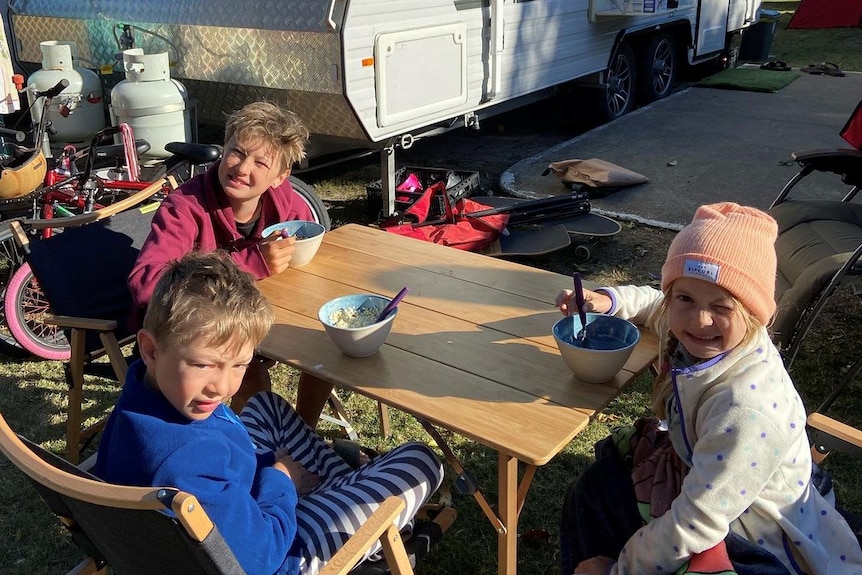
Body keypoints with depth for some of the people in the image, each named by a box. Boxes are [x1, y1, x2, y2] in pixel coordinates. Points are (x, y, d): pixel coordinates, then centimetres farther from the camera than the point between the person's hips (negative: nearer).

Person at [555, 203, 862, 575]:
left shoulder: (746, 408, -38)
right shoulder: (697, 338, -15)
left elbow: (693, 527, -33)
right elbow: (655, 302, 12)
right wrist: (607, 300, -4)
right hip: (697, 477, 8)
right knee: (595, 488, 14)